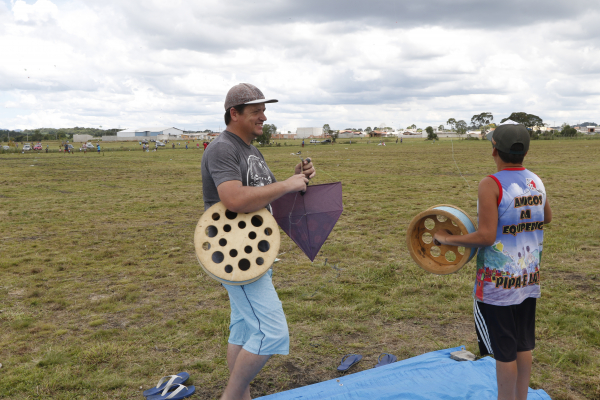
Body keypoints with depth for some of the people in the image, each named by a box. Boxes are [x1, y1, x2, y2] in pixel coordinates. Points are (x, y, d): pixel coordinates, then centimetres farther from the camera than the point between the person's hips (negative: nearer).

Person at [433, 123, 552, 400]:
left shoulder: (491, 185, -20)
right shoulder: (536, 182, 2)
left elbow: (486, 237, -24)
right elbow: (546, 218, 20)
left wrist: (447, 239, -13)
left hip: (497, 282, -7)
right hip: (529, 278, 7)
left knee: (504, 351, 7)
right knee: (523, 345, 20)